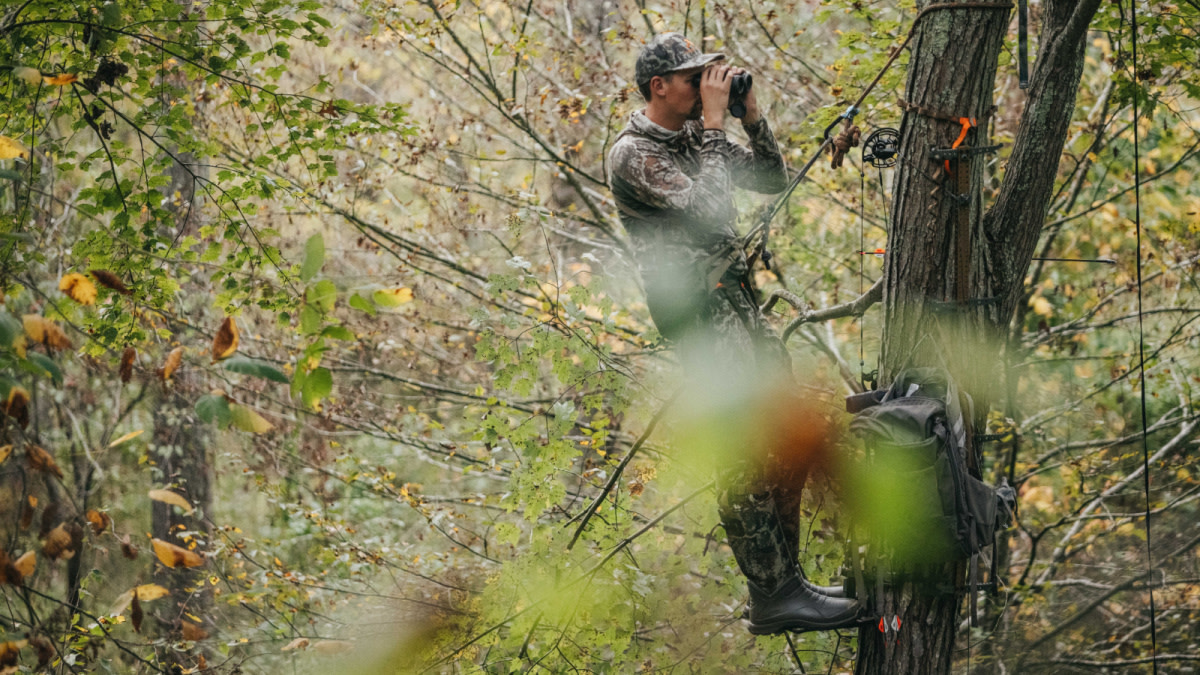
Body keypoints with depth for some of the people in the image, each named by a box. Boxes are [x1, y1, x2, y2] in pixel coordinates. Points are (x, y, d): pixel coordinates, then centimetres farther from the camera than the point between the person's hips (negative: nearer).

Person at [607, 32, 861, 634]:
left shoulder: (695, 137, 14)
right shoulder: (633, 155, -11)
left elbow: (772, 180, 18)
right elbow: (707, 208, -22)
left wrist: (751, 116, 4)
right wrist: (714, 122, -17)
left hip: (740, 305, 9)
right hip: (699, 310, -9)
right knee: (747, 457, -12)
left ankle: (786, 580, 19)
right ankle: (771, 598, -9)